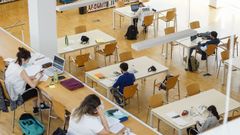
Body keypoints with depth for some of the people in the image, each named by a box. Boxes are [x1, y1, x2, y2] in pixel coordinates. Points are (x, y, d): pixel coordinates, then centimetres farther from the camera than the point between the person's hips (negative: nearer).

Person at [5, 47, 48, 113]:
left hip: (10, 92, 7)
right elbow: (33, 85, -29)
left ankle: (36, 108, 36)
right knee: (37, 90, 16)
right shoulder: (21, 71, -30)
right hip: (18, 96, -7)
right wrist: (39, 77, -11)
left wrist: (32, 77, 3)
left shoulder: (11, 64, -5)